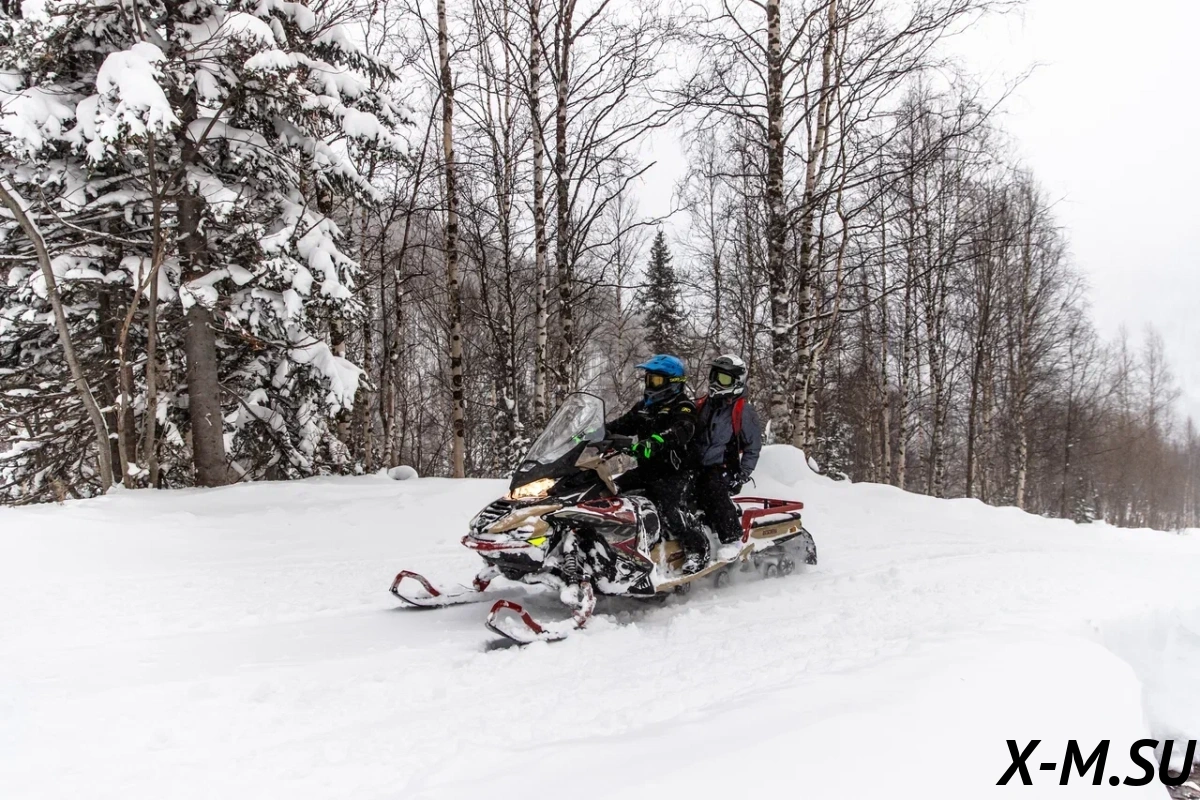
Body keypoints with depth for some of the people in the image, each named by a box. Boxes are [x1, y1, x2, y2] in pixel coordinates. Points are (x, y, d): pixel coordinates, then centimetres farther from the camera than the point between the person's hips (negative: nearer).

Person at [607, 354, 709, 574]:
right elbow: (622, 424, 14)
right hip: (646, 469, 8)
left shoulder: (683, 408, -8)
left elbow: (681, 431, -28)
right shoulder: (643, 406, 17)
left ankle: (696, 545, -3)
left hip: (673, 473, -8)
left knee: (670, 516, -24)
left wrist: (655, 442, -48)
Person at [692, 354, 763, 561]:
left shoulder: (743, 410, 0)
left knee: (714, 491, -34)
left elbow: (753, 446, -1)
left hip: (723, 467, -7)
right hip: (697, 465, 7)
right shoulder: (702, 405, 17)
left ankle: (732, 538, -27)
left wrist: (743, 474, -9)